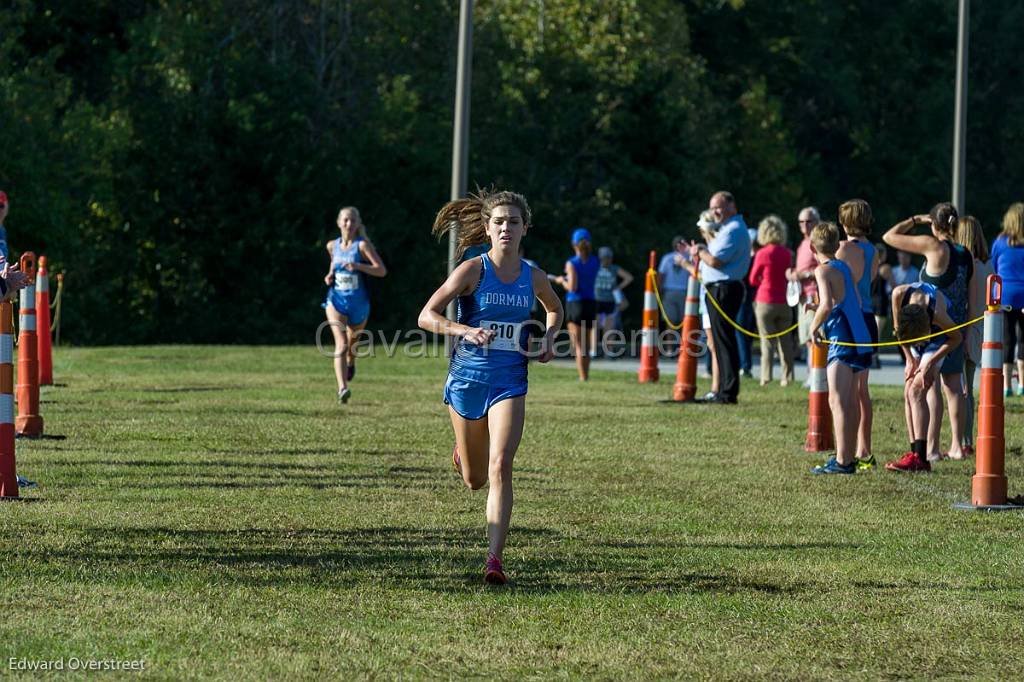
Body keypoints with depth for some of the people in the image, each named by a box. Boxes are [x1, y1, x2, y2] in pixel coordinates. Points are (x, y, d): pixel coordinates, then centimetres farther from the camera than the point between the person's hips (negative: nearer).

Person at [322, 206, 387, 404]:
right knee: (341, 344, -19)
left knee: (352, 340, 20)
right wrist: (330, 275, 5)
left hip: (359, 302, -1)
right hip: (337, 300, 1)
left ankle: (351, 362, 58)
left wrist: (358, 266, -30)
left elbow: (381, 270, -17)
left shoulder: (363, 245, -10)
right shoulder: (332, 246, 4)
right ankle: (342, 388, -31)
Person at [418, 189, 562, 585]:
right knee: (474, 480, 12)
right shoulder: (473, 271, -8)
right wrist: (465, 330, -28)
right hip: (466, 379, -1)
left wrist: (548, 339, 6)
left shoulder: (533, 278, 2)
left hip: (509, 383, 1)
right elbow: (426, 316, -12)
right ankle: (463, 454, 52)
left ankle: (494, 560, -21)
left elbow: (555, 309, 25)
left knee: (500, 467, -19)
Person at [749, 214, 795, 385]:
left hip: (766, 301, -3)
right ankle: (787, 377, 7)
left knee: (767, 341, 1)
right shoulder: (788, 254, 0)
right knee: (785, 341, 8)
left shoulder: (762, 254, -10)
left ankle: (766, 377, -3)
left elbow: (753, 279, -1)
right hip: (785, 301, 3)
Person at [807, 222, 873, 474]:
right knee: (851, 401, 16)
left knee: (837, 400, -11)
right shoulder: (844, 267, 16)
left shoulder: (823, 270, -8)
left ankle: (842, 461, -18)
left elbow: (827, 305, -20)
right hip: (860, 336, 9)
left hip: (841, 339, -9)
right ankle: (849, 457, 22)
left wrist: (814, 326, -5)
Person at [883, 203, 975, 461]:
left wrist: (915, 220, 6)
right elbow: (972, 297, 10)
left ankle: (931, 447, -6)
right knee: (954, 386, 11)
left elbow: (890, 237, -7)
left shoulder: (933, 246, -12)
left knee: (930, 386, -4)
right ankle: (957, 446, 13)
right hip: (956, 327, 6)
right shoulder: (967, 255, 6)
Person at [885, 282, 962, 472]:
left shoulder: (937, 312, -39)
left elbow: (957, 338, -19)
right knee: (908, 394, -2)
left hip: (939, 341, -6)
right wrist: (910, 360, -7)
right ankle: (915, 451, 2)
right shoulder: (899, 294, -30)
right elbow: (897, 328, -9)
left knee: (916, 391, -19)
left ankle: (920, 458, -25)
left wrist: (930, 363, -20)